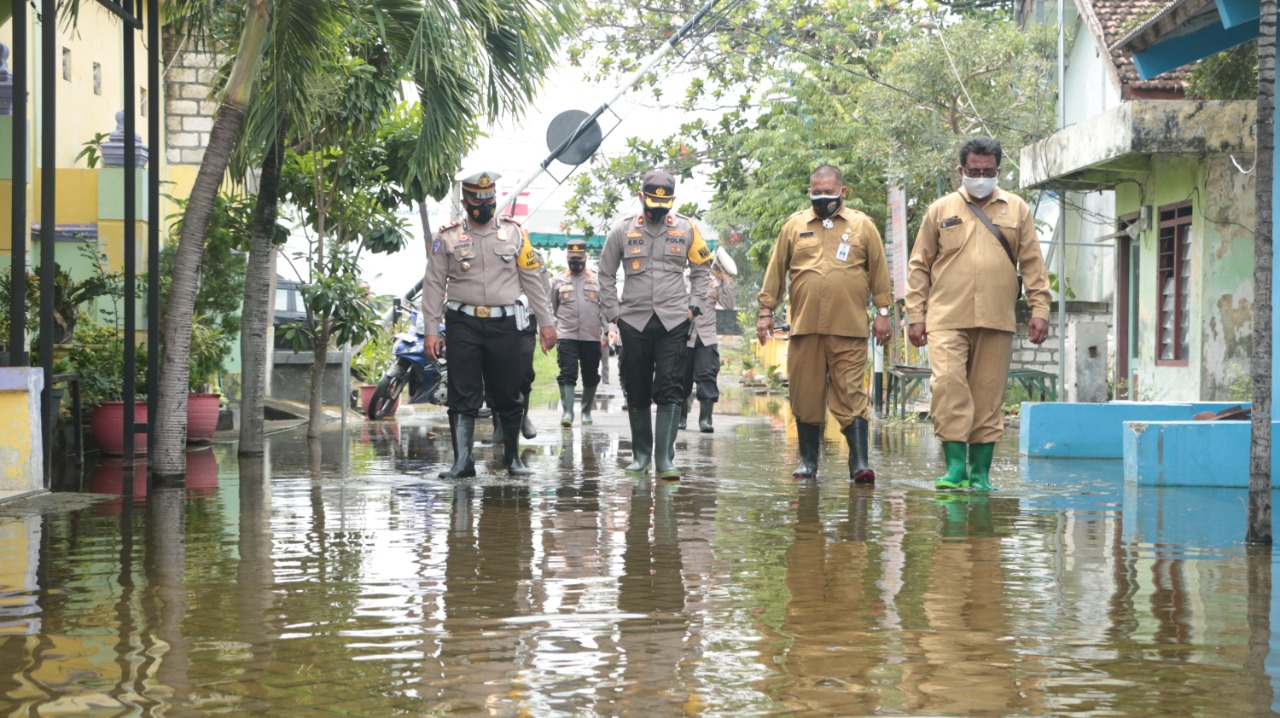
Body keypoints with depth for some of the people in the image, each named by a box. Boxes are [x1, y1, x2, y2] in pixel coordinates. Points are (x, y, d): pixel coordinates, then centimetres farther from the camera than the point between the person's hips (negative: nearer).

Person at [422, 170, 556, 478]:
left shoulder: (513, 233, 7)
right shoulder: (448, 238, 3)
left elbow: (533, 279, 9)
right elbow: (433, 285, 4)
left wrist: (546, 322, 7)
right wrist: (431, 330, -2)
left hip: (504, 325, 1)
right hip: (463, 325, -1)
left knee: (508, 394, 7)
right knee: (462, 396, -3)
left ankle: (512, 457, 23)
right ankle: (462, 462, -1)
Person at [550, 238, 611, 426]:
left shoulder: (596, 280, 9)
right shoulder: (558, 280, 9)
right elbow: (551, 309, 14)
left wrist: (607, 329, -1)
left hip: (591, 336, 1)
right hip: (566, 335, -1)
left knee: (591, 376, 8)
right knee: (567, 374, -11)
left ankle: (586, 411, 22)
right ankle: (567, 412, -14)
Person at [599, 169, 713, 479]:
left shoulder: (686, 229, 6)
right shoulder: (623, 230, 6)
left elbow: (702, 270, 14)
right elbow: (606, 274, 13)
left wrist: (694, 306, 3)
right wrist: (613, 311, 5)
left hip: (674, 321, -1)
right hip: (634, 322, 1)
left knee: (669, 391, -8)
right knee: (637, 392, 6)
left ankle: (665, 457, -8)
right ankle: (641, 453, 17)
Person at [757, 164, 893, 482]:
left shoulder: (862, 225, 8)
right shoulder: (794, 225, 11)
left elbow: (879, 271, 8)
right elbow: (776, 270, 12)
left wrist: (882, 312, 4)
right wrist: (766, 309, 8)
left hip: (848, 328, -2)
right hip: (804, 326, 2)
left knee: (851, 394, -6)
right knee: (806, 395, 6)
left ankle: (859, 462, -8)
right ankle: (808, 461, 15)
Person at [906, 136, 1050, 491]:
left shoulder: (1017, 210, 13)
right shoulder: (940, 210, 11)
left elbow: (1032, 264, 12)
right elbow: (919, 266, 11)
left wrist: (1039, 308, 2)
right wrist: (915, 315, 4)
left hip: (996, 321, 1)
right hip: (947, 318, -1)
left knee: (989, 396, 3)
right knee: (948, 384, -16)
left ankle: (980, 470, 9)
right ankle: (956, 464, -13)